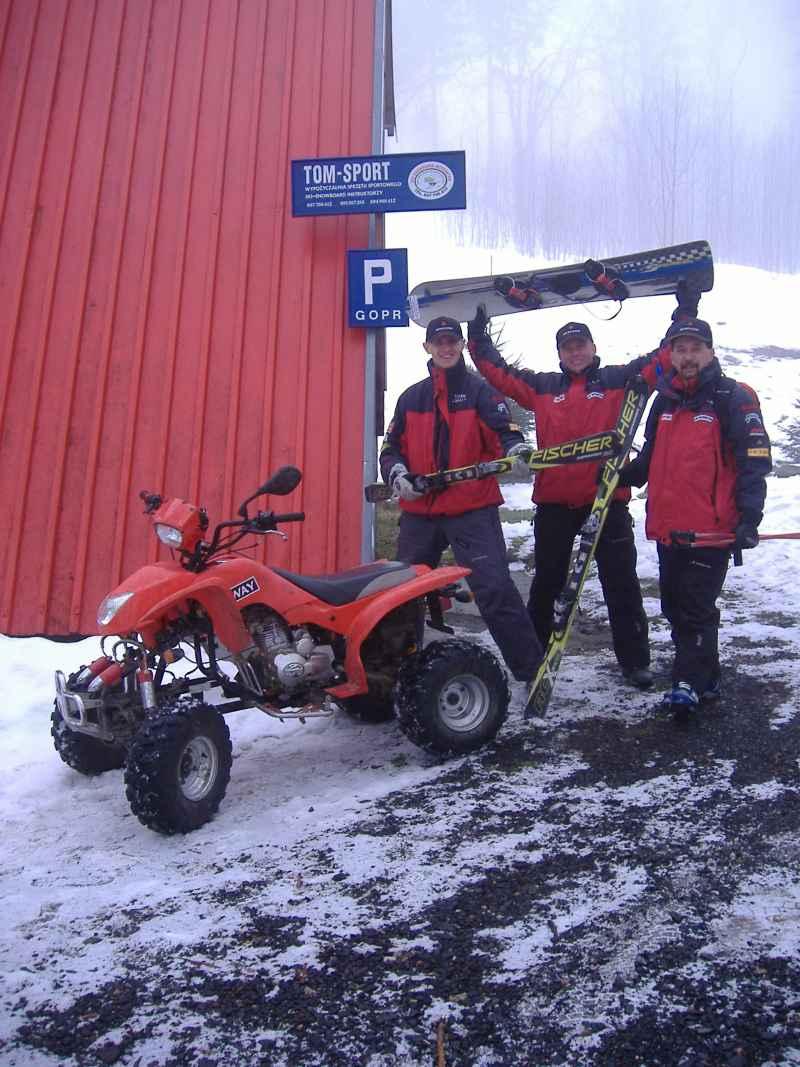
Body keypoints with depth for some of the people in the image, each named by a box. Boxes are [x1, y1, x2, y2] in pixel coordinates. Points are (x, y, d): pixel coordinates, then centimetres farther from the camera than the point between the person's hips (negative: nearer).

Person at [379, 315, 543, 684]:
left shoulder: (480, 390, 3)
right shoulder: (411, 397, 15)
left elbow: (503, 432, -9)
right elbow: (392, 447, 16)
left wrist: (516, 450, -32)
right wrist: (397, 474, -6)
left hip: (472, 511, -4)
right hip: (419, 511, 5)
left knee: (496, 590, -14)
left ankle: (532, 670, -6)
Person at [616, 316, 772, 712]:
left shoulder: (734, 398, -7)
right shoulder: (665, 399, 13)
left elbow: (755, 462, -12)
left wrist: (749, 519, -20)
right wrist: (622, 476, 8)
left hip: (711, 529, -7)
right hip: (667, 527, 7)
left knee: (696, 608, -6)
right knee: (675, 605, 14)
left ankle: (690, 682, 3)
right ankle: (706, 678, 28)